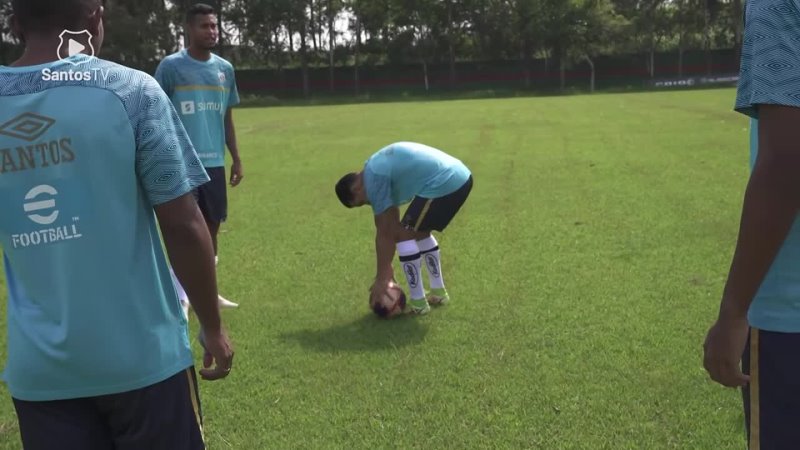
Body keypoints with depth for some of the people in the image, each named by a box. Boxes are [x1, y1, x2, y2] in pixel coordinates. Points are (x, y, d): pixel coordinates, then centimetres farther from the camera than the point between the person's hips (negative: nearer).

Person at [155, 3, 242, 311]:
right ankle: (179, 297, 3)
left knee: (212, 225, 12)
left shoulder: (225, 69, 11)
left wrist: (236, 159, 15)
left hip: (214, 162, 6)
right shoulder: (171, 66, -4)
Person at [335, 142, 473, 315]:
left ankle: (418, 303, 7)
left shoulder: (374, 179, -8)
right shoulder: (377, 168, 21)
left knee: (404, 235, -1)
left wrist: (381, 278, 1)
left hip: (444, 184, -10)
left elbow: (384, 234, -6)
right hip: (460, 177, 10)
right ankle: (438, 291, 30)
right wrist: (387, 268, 26)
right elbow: (392, 225, 24)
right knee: (420, 232, 24)